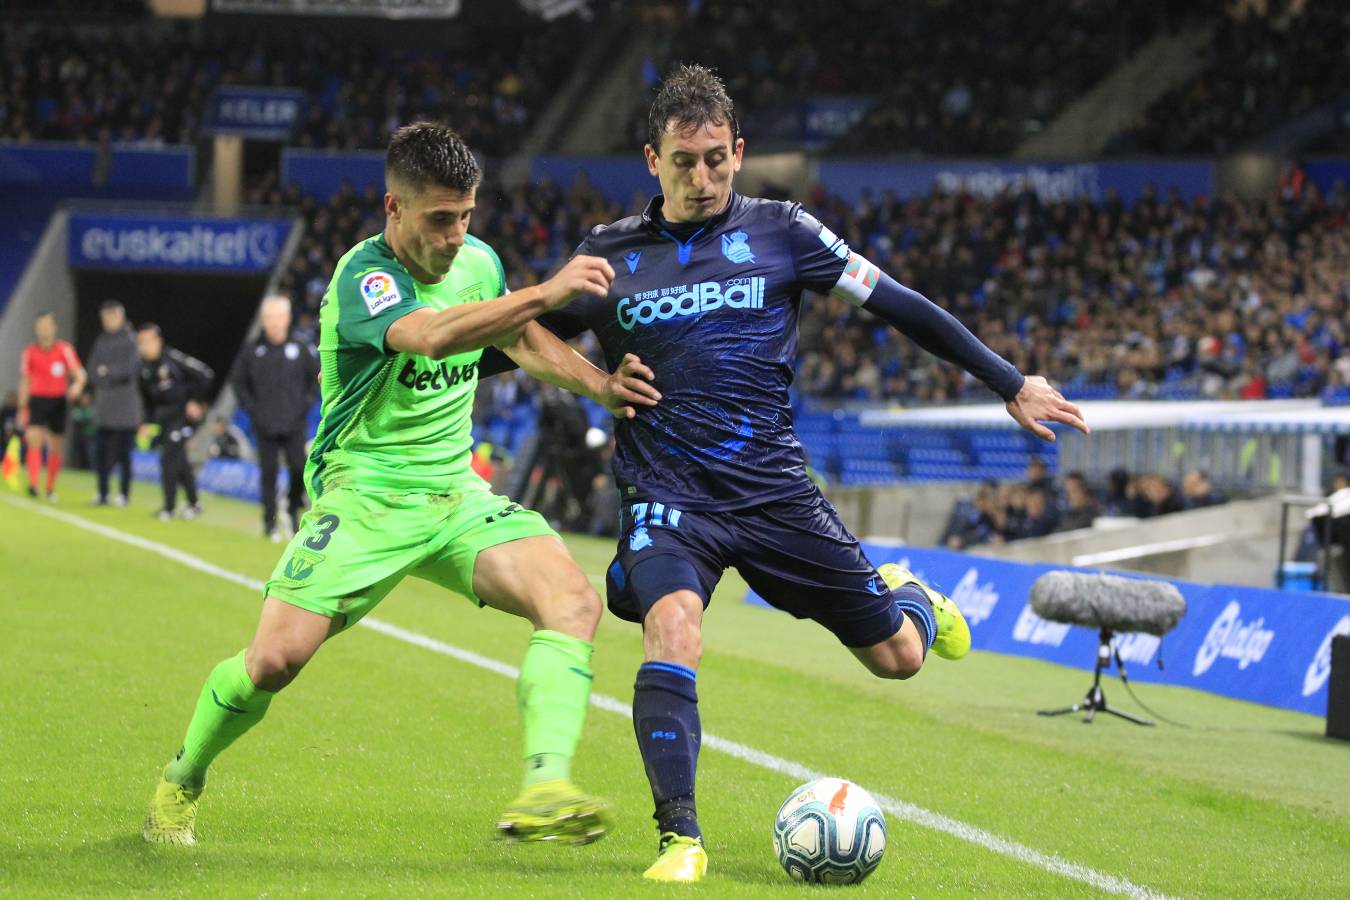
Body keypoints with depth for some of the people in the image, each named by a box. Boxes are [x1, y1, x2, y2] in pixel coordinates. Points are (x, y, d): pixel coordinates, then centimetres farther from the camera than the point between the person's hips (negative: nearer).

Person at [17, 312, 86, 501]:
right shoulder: (30, 352, 4)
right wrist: (22, 409, 10)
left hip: (58, 401, 0)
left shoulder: (65, 349, -1)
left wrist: (77, 385, -30)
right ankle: (33, 485, -25)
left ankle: (51, 489, 19)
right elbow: (24, 382, 11)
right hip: (37, 400, 0)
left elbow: (79, 373, -6)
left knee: (55, 449, 6)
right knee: (34, 441, -19)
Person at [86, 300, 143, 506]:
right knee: (101, 451, 3)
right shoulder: (101, 342, 13)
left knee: (123, 453, -2)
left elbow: (132, 368, -11)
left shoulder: (130, 340, -4)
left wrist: (108, 370, -5)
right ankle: (102, 492, 10)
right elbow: (94, 368, 10)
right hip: (104, 403, 5)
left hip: (125, 406, -5)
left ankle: (124, 493, 4)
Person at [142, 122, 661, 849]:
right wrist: (546, 293, -42)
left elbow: (520, 340, 23)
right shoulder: (363, 277, -18)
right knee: (276, 658, -16)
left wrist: (600, 386, 7)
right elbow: (431, 336, -38)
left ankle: (543, 790, -31)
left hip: (455, 493, 6)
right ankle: (182, 782, 14)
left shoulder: (479, 262, 4)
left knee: (574, 601, -19)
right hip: (363, 493, -6)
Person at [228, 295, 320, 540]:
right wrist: (251, 408, 1)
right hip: (265, 426, 0)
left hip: (294, 425, 0)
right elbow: (237, 380, 10)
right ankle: (270, 523, 10)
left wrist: (306, 404, 1)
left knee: (299, 469, -9)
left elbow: (317, 378, 10)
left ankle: (294, 509, 17)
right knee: (268, 474, 2)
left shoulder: (301, 349, 0)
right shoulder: (251, 350, 0)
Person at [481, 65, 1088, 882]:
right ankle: (680, 839, -24)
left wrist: (1011, 385, 6)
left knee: (898, 656, 7)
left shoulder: (779, 231, 2)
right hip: (667, 497, -1)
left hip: (774, 490, 1)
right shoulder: (610, 253, 3)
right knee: (672, 628, -31)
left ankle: (905, 595, 46)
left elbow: (899, 307, 5)